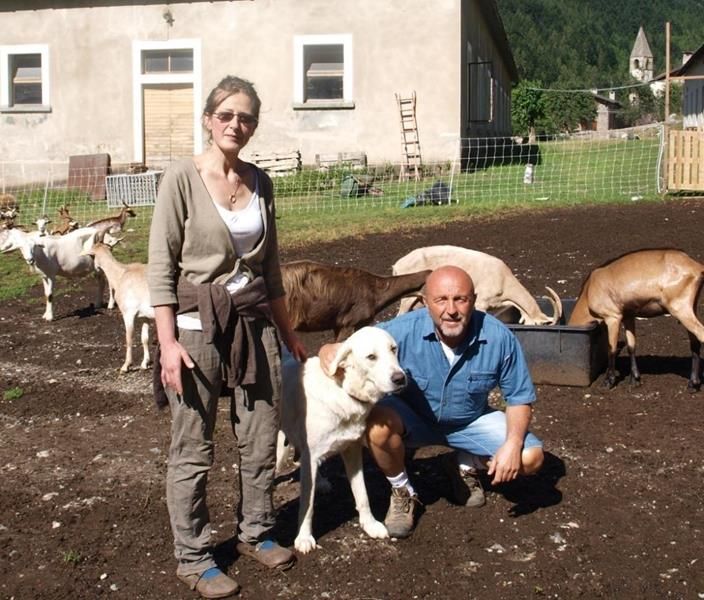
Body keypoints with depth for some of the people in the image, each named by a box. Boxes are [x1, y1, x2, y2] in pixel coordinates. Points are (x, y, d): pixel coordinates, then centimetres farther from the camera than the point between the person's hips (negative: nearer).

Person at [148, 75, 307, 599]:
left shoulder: (260, 182, 7)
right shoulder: (183, 177, -8)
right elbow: (161, 265, -9)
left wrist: (288, 332, 18)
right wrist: (168, 341, -16)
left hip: (255, 322, 5)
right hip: (198, 323, -5)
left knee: (261, 438, 11)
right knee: (194, 448, 3)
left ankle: (256, 532, 31)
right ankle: (194, 557, 17)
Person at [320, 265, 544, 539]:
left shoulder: (499, 338, -24)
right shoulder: (403, 331, -28)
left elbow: (520, 397, -10)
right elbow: (339, 349, -22)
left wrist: (513, 444, -27)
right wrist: (330, 352, -47)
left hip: (470, 421, 2)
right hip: (413, 419, -1)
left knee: (531, 457, -16)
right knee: (378, 424, -34)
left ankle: (465, 464, 17)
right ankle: (402, 492, -2)